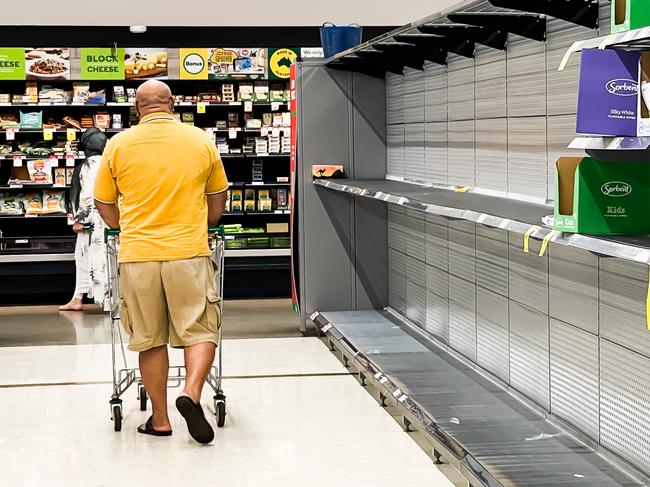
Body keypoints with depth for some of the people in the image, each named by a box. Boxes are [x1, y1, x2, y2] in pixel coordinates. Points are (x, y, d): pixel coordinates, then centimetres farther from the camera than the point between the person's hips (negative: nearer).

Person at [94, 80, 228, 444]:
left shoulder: (119, 145, 2)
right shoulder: (201, 141, 3)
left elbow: (105, 207, 11)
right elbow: (218, 203, 14)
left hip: (137, 255, 1)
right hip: (189, 252, -1)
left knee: (150, 340, 10)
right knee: (201, 331, 7)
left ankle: (160, 419, 15)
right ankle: (192, 393, -16)